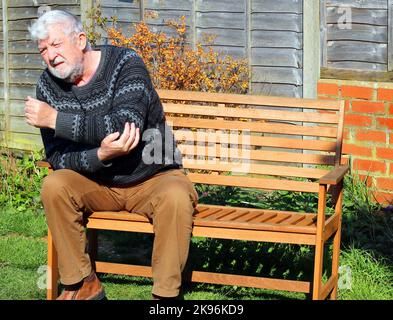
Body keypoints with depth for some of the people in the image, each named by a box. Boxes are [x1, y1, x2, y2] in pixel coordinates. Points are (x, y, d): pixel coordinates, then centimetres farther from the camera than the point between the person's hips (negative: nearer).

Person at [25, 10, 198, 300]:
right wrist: (100, 155, -32)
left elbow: (124, 125, -32)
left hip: (153, 178, -3)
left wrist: (55, 119, -30)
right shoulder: (48, 85, -5)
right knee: (54, 186, -24)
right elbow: (56, 157, -11)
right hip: (97, 184, 4)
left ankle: (165, 294, -19)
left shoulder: (125, 64, -16)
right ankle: (82, 285, -10)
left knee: (177, 197, -34)